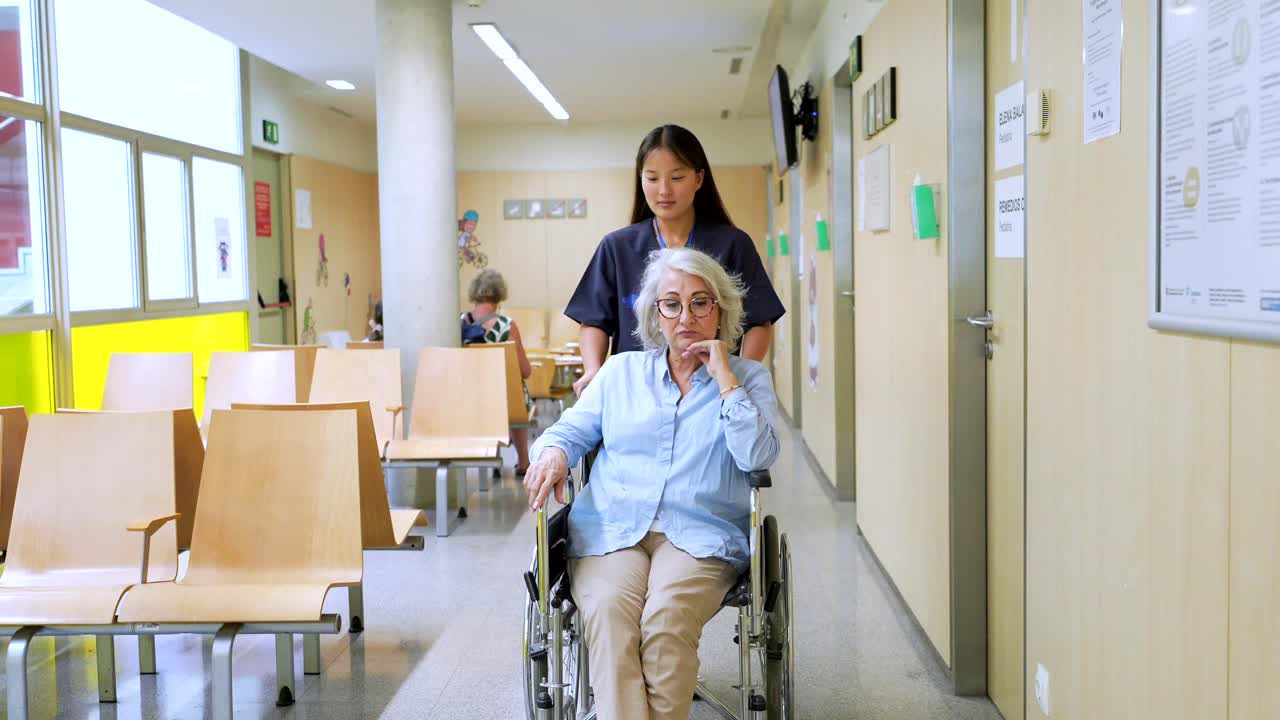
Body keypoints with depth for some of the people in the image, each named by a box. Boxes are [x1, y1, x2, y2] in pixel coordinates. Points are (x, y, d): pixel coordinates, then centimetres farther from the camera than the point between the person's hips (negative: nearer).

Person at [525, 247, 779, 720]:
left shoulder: (748, 378, 14)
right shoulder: (621, 371, 22)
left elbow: (758, 456, -2)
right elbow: (572, 430, 18)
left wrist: (723, 377, -3)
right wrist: (553, 452, -6)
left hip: (699, 536, -1)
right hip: (611, 528, 2)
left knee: (667, 617, -33)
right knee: (608, 611, -32)